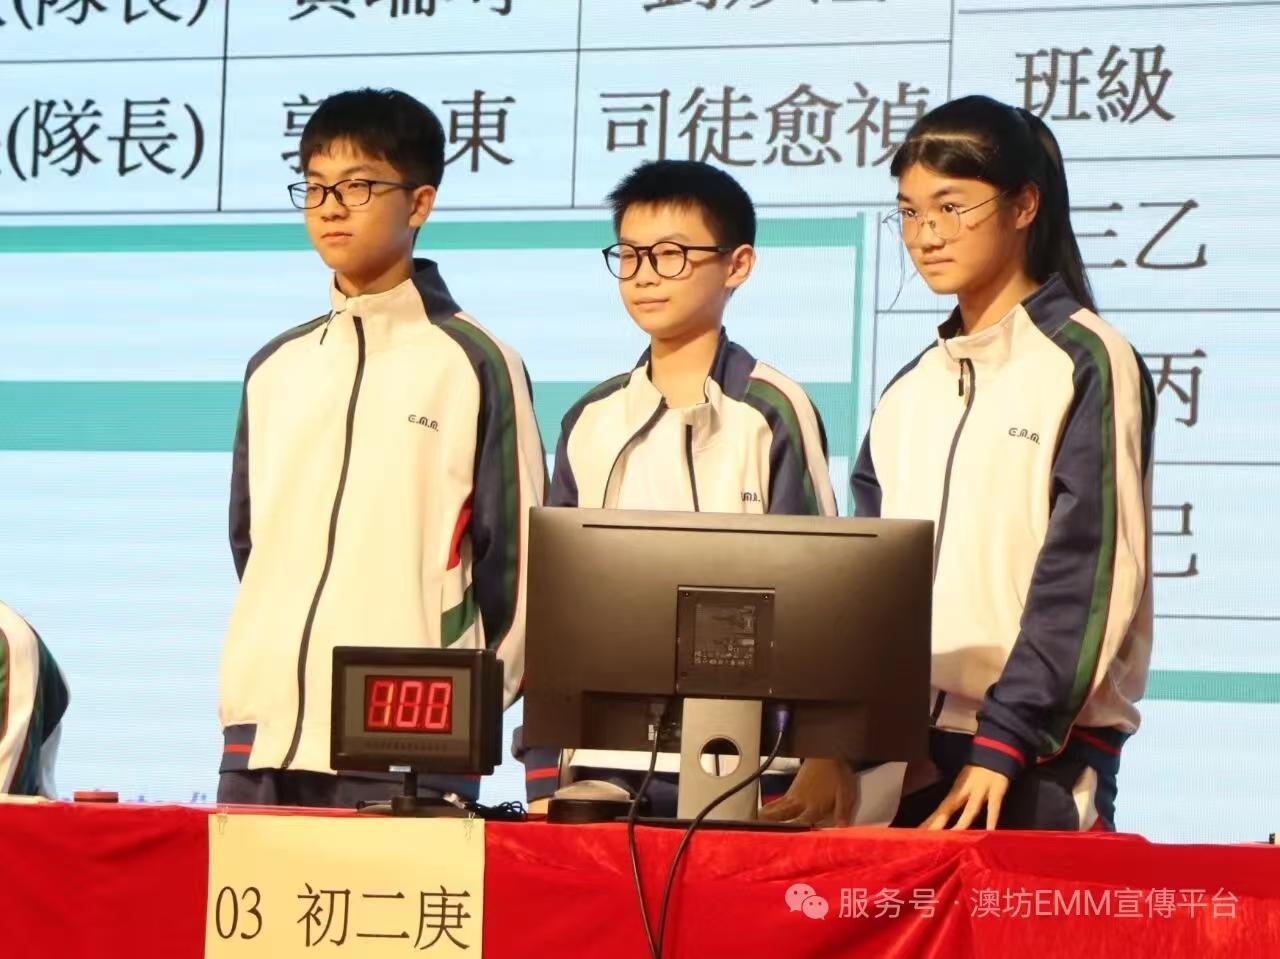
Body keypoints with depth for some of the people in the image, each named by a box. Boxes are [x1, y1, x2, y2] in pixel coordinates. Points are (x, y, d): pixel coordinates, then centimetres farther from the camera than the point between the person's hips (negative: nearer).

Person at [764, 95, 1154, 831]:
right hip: (905, 756, 6)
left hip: (1036, 766, -5)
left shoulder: (1086, 366, -3)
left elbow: (1086, 581, -10)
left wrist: (1001, 748, -16)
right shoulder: (910, 392, 16)